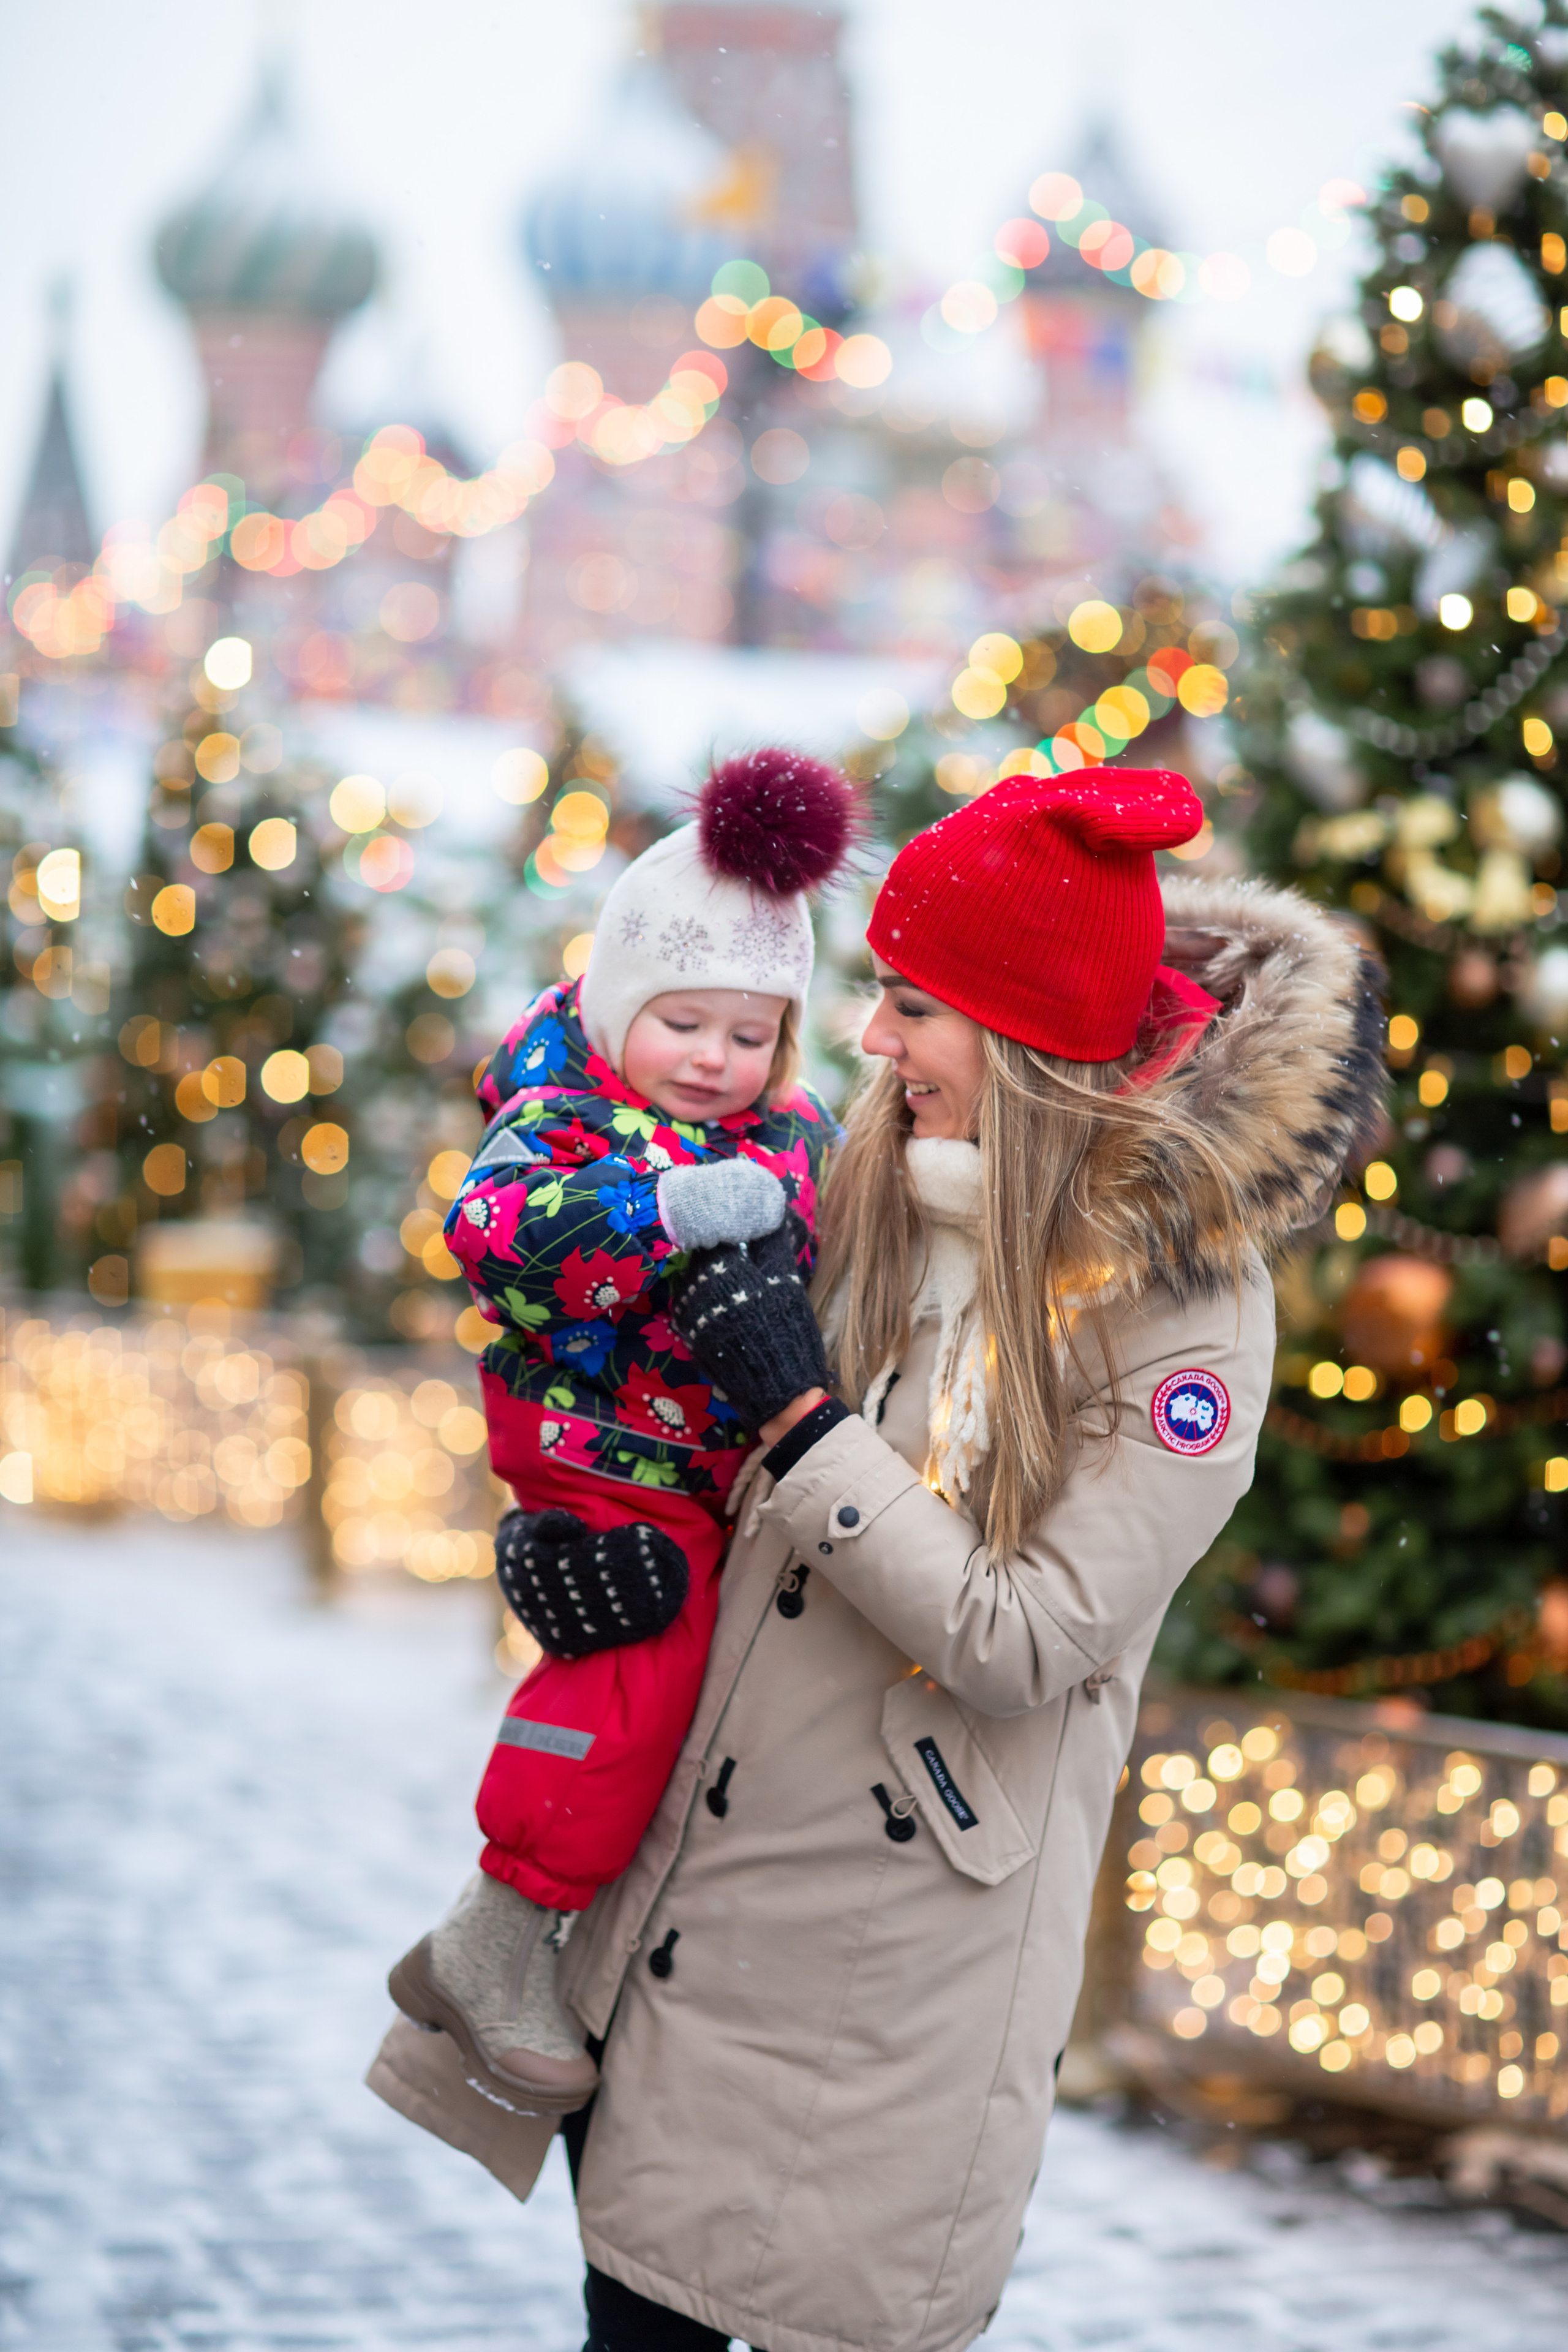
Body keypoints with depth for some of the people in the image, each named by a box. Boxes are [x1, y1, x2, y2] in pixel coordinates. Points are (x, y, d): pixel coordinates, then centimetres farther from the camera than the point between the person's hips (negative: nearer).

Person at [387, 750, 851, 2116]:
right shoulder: (564, 1120, -15)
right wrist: (667, 1205, -41)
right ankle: (496, 1944, -6)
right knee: (637, 1667, -19)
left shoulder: (794, 1132, 8)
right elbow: (490, 1226, -34)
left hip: (738, 1465, 8)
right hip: (611, 1460, -8)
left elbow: (832, 1247, 27)